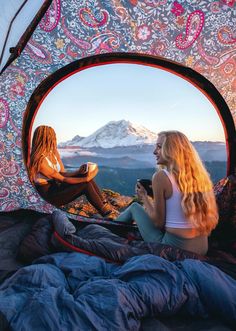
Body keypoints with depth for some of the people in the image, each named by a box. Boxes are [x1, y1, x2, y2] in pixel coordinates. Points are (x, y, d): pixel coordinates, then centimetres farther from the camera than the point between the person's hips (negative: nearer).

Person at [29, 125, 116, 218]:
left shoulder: (54, 152, 3)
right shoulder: (40, 161, -23)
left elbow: (62, 173, 2)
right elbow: (62, 179, -22)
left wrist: (78, 172, -16)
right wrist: (85, 179, -26)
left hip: (57, 187, 7)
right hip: (49, 196, -7)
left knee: (84, 175, -13)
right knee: (85, 184, -22)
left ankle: (104, 203, -9)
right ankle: (104, 211, -11)